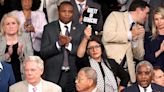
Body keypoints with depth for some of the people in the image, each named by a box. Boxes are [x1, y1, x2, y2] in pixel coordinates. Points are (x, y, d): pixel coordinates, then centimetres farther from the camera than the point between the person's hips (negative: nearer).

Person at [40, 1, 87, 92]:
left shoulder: (81, 28, 3)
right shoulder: (49, 28, 3)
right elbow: (43, 53, -4)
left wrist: (69, 45, -19)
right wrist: (58, 44, -19)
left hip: (73, 75, 0)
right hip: (53, 75, 0)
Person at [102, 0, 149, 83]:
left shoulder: (140, 30, 18)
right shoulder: (115, 16, 3)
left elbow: (139, 56, 15)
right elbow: (107, 36, -14)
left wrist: (135, 39, -2)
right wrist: (130, 34, -7)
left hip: (126, 70, 5)